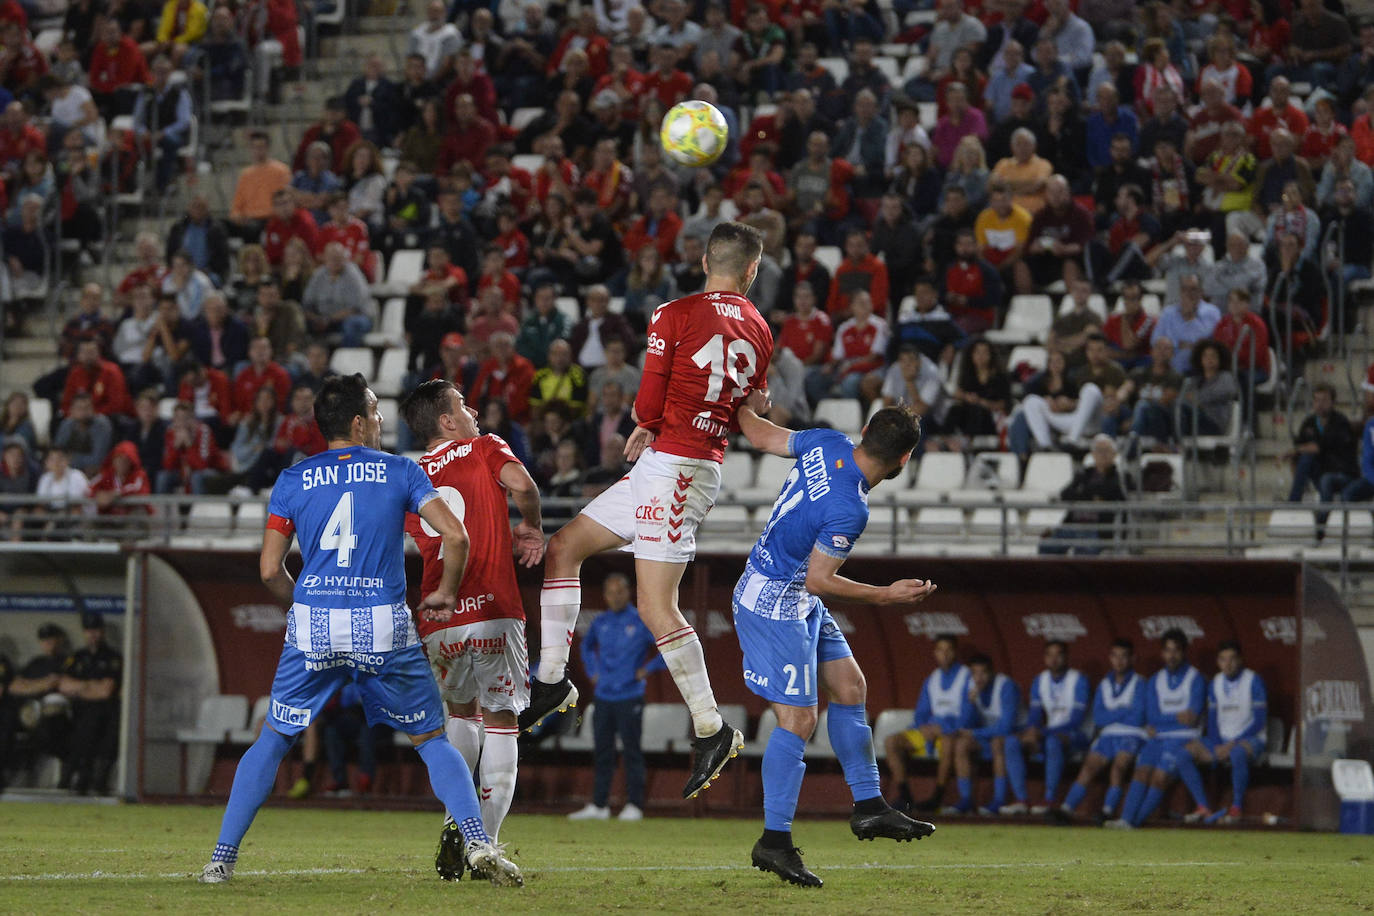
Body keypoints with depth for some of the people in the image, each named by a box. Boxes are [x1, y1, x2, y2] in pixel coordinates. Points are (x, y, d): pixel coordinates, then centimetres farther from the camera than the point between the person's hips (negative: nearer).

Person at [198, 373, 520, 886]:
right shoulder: (400, 472, 6)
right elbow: (455, 536, -2)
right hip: (384, 626, -1)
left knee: (272, 741, 15)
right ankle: (476, 841, -7)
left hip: (313, 628, 1)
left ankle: (222, 858, 8)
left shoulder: (293, 480, 9)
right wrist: (446, 592, 15)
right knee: (431, 739, 12)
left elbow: (270, 570, 6)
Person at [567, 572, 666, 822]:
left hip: (630, 696, -5)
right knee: (602, 752, 7)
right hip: (603, 696, 5)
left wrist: (649, 669, -8)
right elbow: (587, 645, 33)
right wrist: (592, 671, 20)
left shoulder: (641, 621, -5)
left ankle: (634, 806, -3)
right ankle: (599, 805, 11)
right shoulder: (600, 622, 12)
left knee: (631, 752, -5)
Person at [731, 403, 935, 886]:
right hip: (777, 605, -10)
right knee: (798, 720, -8)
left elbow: (761, 435, 9)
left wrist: (747, 409, 31)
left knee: (849, 687, 13)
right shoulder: (849, 510, -29)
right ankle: (774, 842, -3)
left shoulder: (828, 443, -6)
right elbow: (819, 580, -21)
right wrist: (887, 595, -12)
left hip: (802, 605, 10)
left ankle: (868, 806, 18)